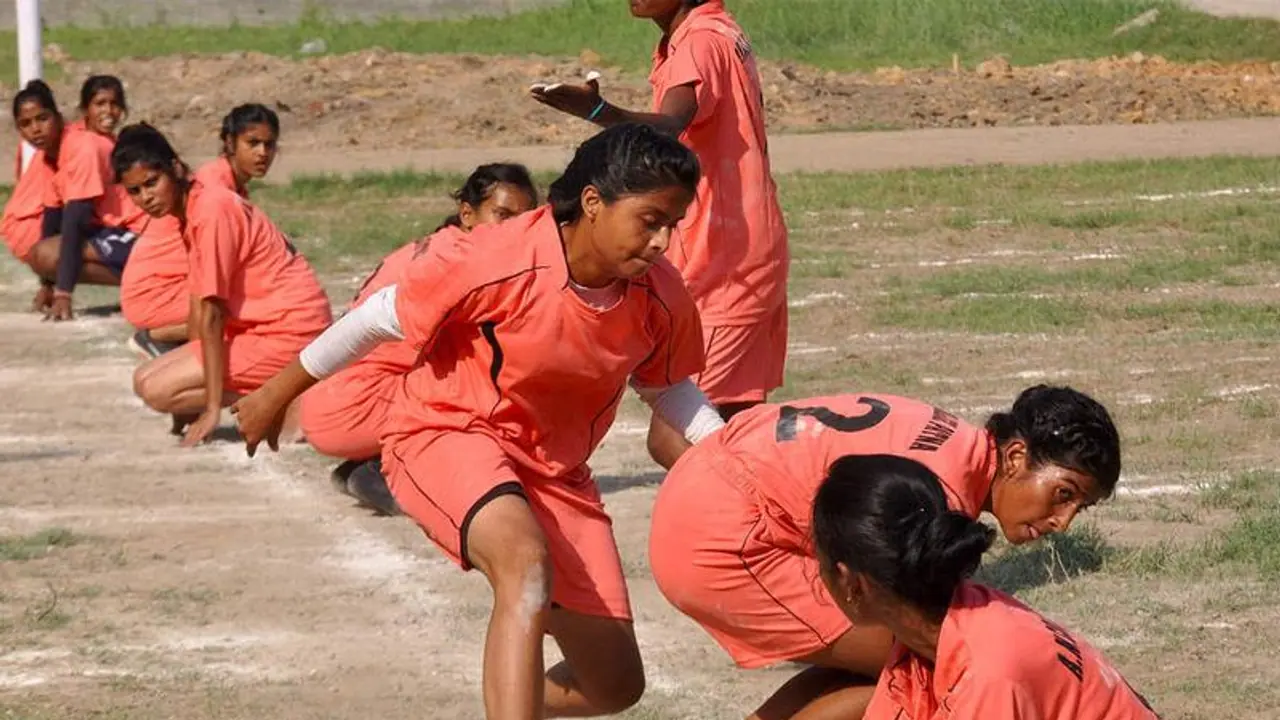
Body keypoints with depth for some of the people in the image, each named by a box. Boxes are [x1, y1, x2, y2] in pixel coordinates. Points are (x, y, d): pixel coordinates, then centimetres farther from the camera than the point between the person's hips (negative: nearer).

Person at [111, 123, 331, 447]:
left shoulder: (211, 211, -20)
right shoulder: (190, 211, 9)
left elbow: (212, 313, -20)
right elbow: (200, 303, 12)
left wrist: (213, 406, -20)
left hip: (290, 330, -10)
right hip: (261, 325, 10)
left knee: (158, 391, -14)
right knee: (145, 379, 8)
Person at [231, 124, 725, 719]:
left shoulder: (660, 297, -11)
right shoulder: (495, 261, -26)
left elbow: (666, 387, 11)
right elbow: (377, 321, -13)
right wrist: (275, 397, -2)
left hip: (555, 469, 6)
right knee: (527, 564, -39)